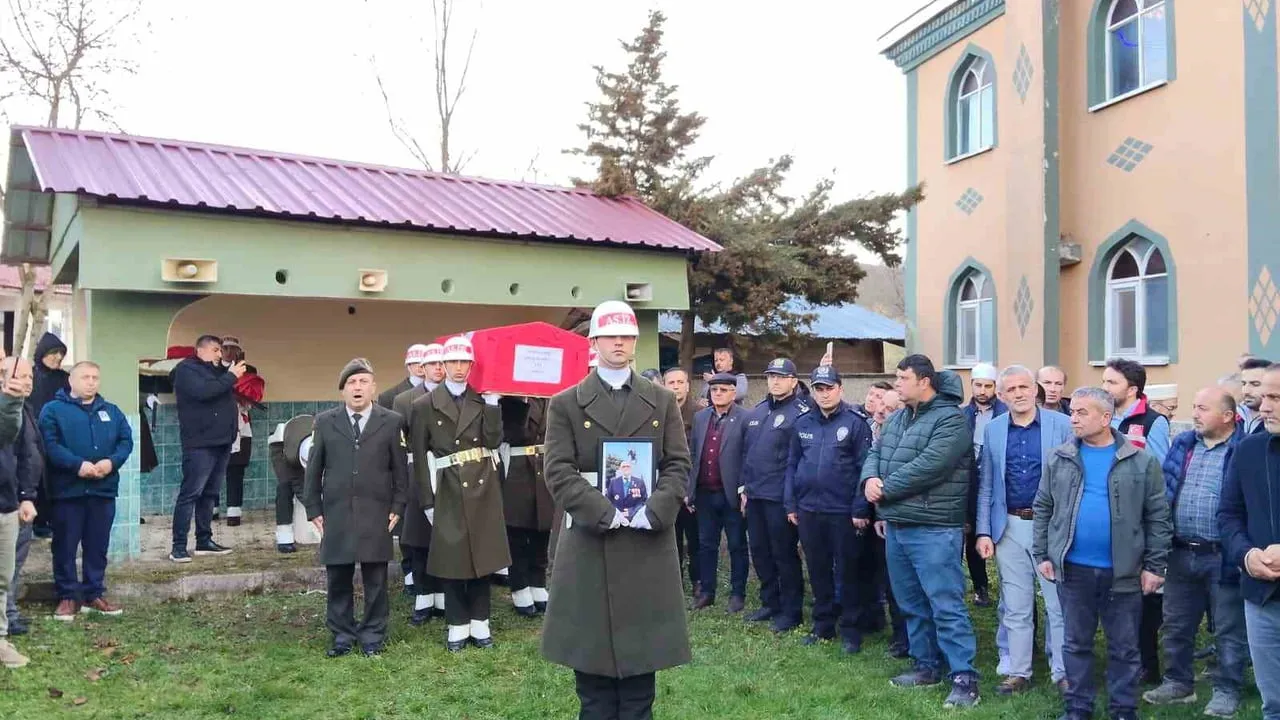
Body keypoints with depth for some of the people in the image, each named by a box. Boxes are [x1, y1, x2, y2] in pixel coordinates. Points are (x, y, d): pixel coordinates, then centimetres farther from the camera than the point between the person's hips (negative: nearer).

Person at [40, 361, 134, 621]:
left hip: (103, 489, 4)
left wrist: (112, 461, -12)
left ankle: (94, 594, 19)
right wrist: (77, 464, -23)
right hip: (68, 490, -4)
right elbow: (49, 444, -11)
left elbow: (126, 440, 7)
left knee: (98, 546, 10)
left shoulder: (111, 411, 15)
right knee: (66, 546, 3)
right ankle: (67, 596, 13)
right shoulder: (53, 410, 0)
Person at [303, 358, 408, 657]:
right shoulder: (325, 422, 6)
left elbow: (400, 468, 4)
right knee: (338, 579, 8)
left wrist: (397, 507, -2)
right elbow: (314, 469, 8)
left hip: (376, 515, -1)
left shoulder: (391, 422, 2)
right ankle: (342, 635, 23)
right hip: (336, 515, 1)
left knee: (375, 579, 6)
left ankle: (373, 635, 19)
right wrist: (313, 508, 3)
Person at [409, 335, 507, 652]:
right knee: (451, 558, 4)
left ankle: (480, 623, 20)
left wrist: (492, 405, -14)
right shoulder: (424, 405, 0)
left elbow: (493, 441, -7)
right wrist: (427, 501, -4)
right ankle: (458, 625, 17)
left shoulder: (483, 401, 5)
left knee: (481, 555, 8)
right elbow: (420, 457, -1)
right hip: (448, 492, -1)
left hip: (483, 488, 2)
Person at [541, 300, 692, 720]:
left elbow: (678, 465, 3)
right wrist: (604, 513, -17)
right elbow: (559, 472, -6)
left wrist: (654, 511, -13)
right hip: (589, 539, -1)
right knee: (590, 647, 6)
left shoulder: (662, 401, 9)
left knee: (643, 642, 9)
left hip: (648, 540, 2)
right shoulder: (566, 404, 2)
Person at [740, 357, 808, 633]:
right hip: (755, 495, 7)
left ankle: (791, 611, 16)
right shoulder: (756, 412, 13)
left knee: (784, 554, 3)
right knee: (759, 552, 15)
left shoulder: (800, 413, -9)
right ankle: (770, 603, 29)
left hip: (780, 497, -7)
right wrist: (745, 486, 14)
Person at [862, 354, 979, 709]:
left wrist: (885, 488, -16)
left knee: (946, 605, -5)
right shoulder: (896, 419, 14)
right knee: (912, 604, 17)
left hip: (932, 530, -9)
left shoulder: (950, 419, -14)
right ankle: (926, 666, 30)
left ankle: (964, 677, 3)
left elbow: (927, 467, -24)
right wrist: (870, 478, -11)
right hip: (896, 526, 9)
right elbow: (874, 453, 12)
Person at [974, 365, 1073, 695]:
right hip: (1009, 528, 3)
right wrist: (984, 531, 1)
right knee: (1015, 607, 11)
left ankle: (1063, 673, 19)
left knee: (1059, 604, 5)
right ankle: (1018, 673, 22)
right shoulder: (992, 430, 4)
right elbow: (985, 485, 7)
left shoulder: (1062, 425, -4)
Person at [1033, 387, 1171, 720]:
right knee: (1076, 642, 12)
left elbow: (1157, 517, -1)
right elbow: (1043, 509, 8)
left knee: (1124, 647, 11)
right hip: (1072, 568, 2)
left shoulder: (1141, 461, -3)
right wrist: (1042, 554, 4)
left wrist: (1155, 565, -3)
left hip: (1123, 571, -2)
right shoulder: (1059, 459, 2)